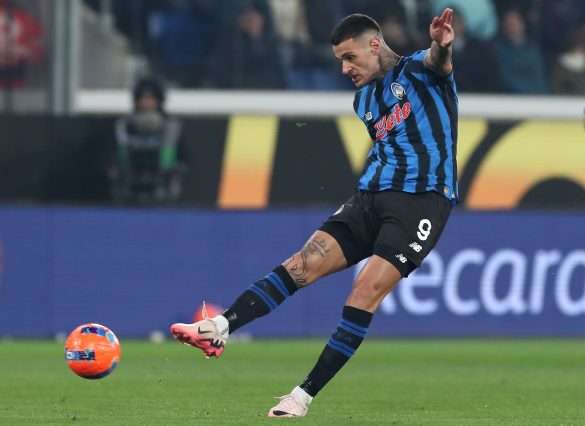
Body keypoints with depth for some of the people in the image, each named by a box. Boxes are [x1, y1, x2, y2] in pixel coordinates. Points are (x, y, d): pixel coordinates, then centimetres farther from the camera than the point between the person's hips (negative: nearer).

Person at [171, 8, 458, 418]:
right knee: (304, 263, -11)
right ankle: (220, 329, -23)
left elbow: (437, 59, -26)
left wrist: (441, 45, -49)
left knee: (367, 288, -18)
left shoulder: (418, 72, -2)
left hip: (422, 199, -7)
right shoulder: (364, 99, 20)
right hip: (370, 198, 7)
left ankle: (305, 395, -16)